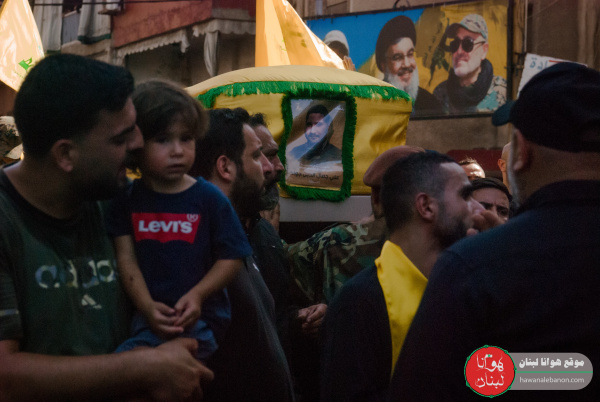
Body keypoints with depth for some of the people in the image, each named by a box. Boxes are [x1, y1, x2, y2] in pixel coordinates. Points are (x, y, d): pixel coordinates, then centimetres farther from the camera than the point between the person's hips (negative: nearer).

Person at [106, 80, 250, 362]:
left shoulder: (209, 198, -2)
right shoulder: (128, 199, 5)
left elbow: (232, 257, 0)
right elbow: (126, 257, 2)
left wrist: (197, 295, -12)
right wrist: (147, 306, -11)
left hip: (199, 315, -3)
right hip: (151, 315, 3)